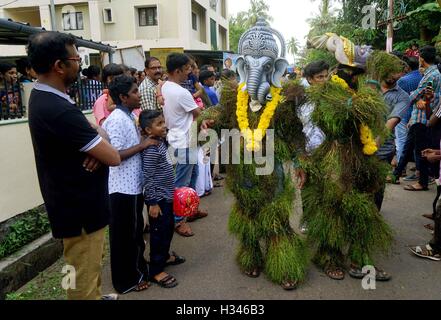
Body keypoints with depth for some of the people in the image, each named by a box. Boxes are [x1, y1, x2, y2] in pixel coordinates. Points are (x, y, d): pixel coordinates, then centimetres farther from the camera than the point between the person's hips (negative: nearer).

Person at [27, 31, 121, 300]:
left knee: (93, 263, 28)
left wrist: (96, 143, -13)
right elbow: (114, 157, -25)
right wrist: (100, 139, -3)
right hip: (80, 207, -10)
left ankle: (95, 296, 49)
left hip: (76, 201, 11)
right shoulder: (58, 110, -28)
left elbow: (95, 131, 10)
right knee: (84, 276, 8)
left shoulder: (44, 97, 5)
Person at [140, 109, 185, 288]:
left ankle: (164, 256, 42)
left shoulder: (161, 142, 6)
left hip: (166, 196, 9)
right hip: (158, 199, -9)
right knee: (159, 233, 2)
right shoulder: (151, 150, -23)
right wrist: (153, 203, -21)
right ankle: (156, 271, 16)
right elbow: (148, 178, -23)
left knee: (169, 227, 22)